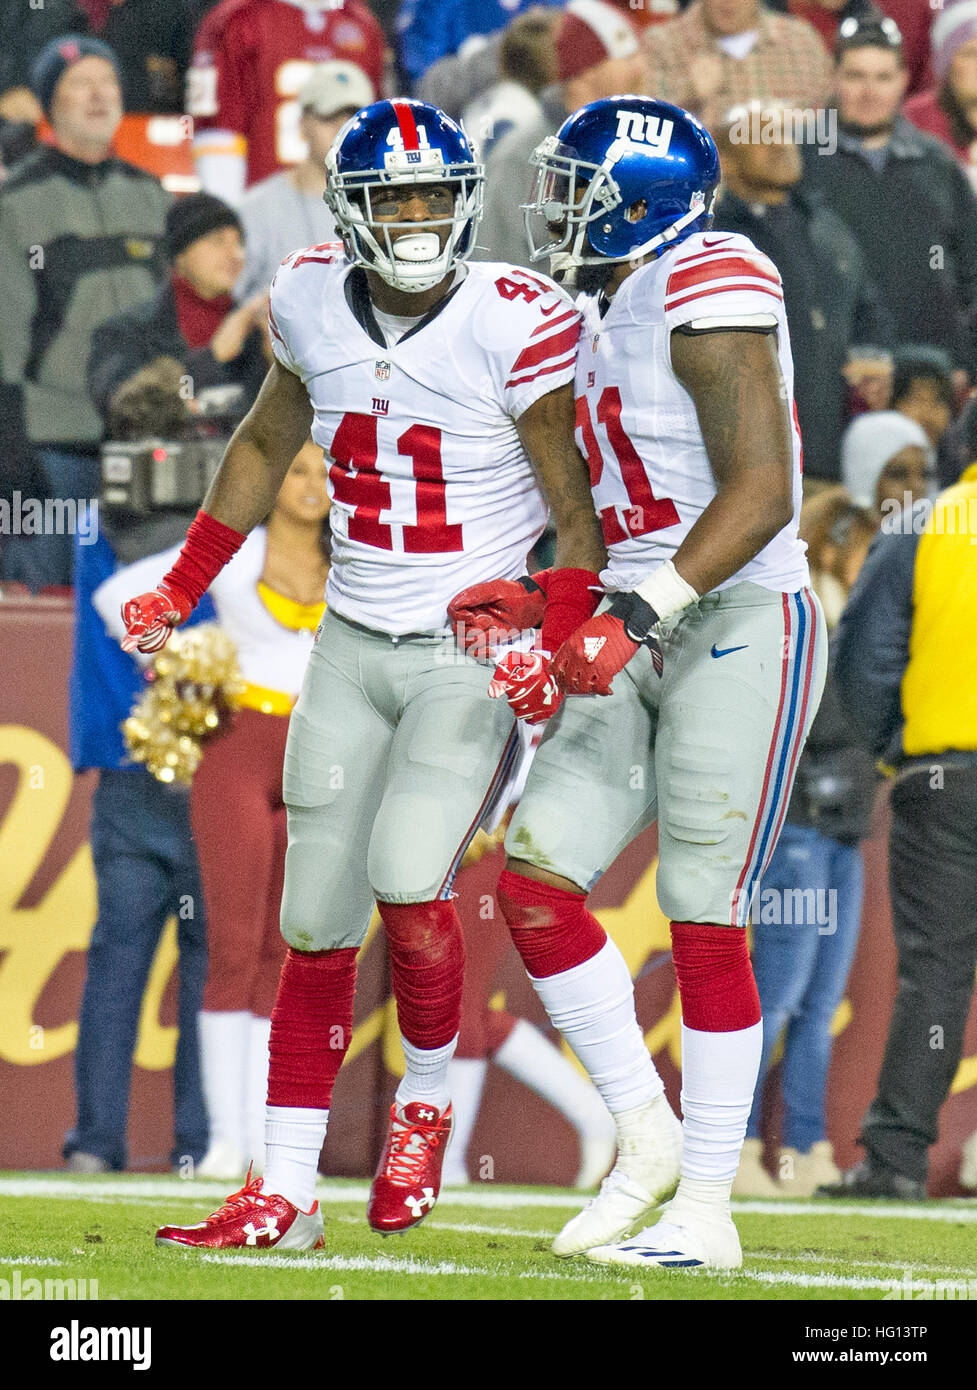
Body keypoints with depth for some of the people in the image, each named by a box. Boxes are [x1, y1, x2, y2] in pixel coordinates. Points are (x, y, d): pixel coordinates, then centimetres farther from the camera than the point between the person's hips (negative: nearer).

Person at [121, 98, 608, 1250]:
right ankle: (283, 1196, 10)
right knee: (317, 922, 3)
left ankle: (423, 1100, 8)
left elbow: (575, 509, -8)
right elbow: (266, 443, 19)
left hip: (478, 648, -5)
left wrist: (556, 654, -19)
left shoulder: (512, 326, -14)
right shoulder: (314, 306, 0)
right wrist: (181, 588, 20)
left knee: (407, 878, -21)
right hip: (353, 643, 5)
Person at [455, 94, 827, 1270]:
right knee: (535, 877, 0)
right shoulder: (607, 317, 14)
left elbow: (760, 490, -22)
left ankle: (705, 1213, 3)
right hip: (646, 644, 9)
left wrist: (639, 614, -27)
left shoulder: (707, 298, -14)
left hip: (744, 632, -9)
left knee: (703, 922, -5)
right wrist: (532, 599, 12)